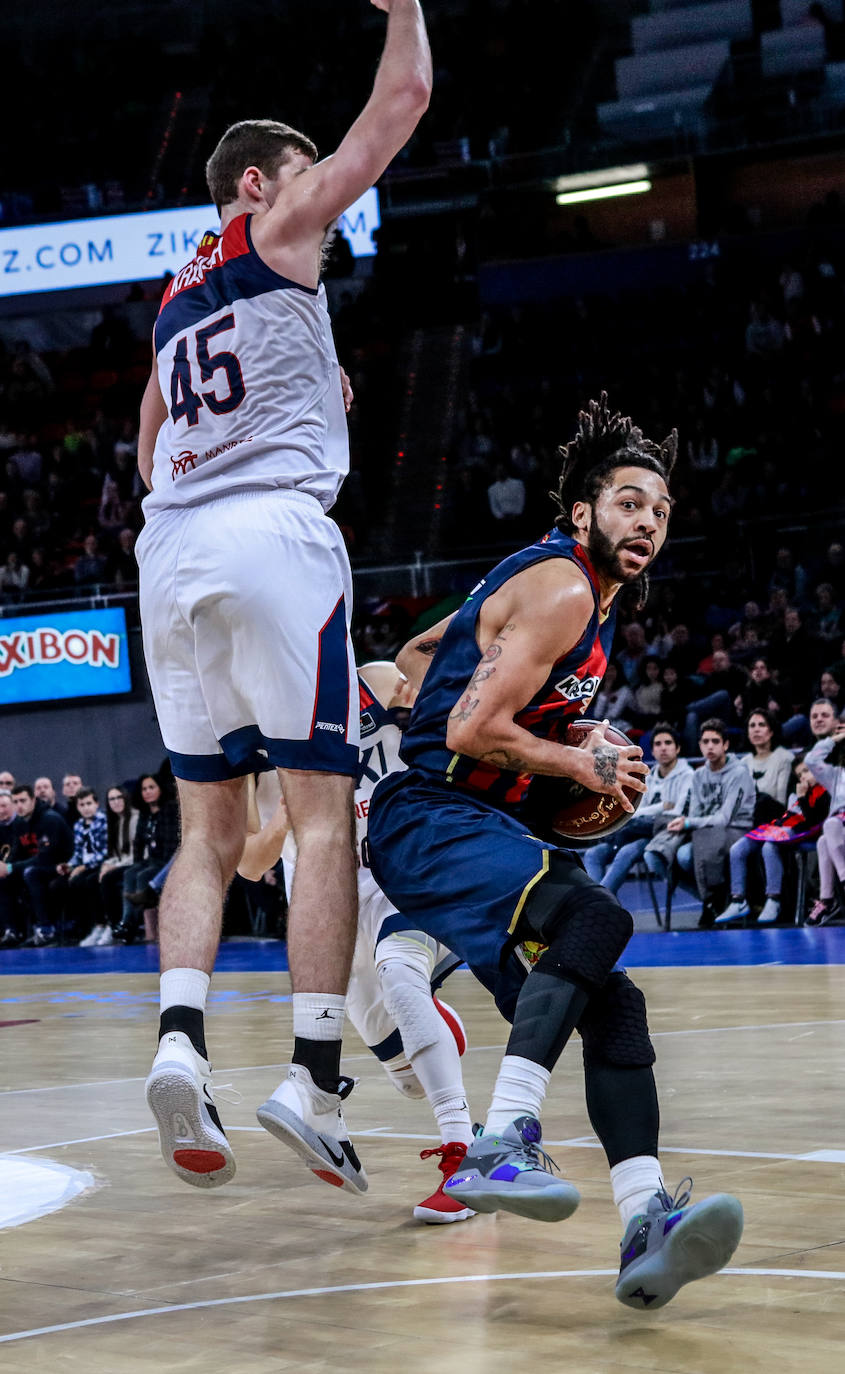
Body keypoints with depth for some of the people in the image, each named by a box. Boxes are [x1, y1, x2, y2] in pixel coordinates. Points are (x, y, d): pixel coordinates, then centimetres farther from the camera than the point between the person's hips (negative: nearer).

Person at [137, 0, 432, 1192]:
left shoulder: (174, 302, 27)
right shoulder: (279, 226, 9)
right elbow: (405, 96, 9)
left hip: (169, 545, 7)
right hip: (273, 527, -6)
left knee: (211, 827, 8)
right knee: (325, 816, -5)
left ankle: (180, 1040, -12)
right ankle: (314, 1078, -14)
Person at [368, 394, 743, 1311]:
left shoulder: (577, 597, 20)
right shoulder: (561, 590, -11)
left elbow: (419, 653, 29)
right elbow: (472, 731, -20)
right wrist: (583, 767, -7)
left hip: (480, 823, 10)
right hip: (431, 819, -10)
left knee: (609, 1001, -4)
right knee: (593, 918, -33)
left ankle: (646, 1227, -12)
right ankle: (500, 1147, -36)